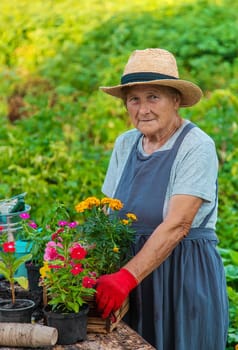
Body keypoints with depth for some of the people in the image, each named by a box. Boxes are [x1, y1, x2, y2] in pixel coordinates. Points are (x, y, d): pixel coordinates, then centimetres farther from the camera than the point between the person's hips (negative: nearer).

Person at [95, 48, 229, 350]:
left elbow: (177, 225, -23)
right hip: (131, 268, 5)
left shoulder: (197, 147, -15)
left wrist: (127, 277, -31)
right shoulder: (125, 144, 4)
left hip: (185, 274, -5)